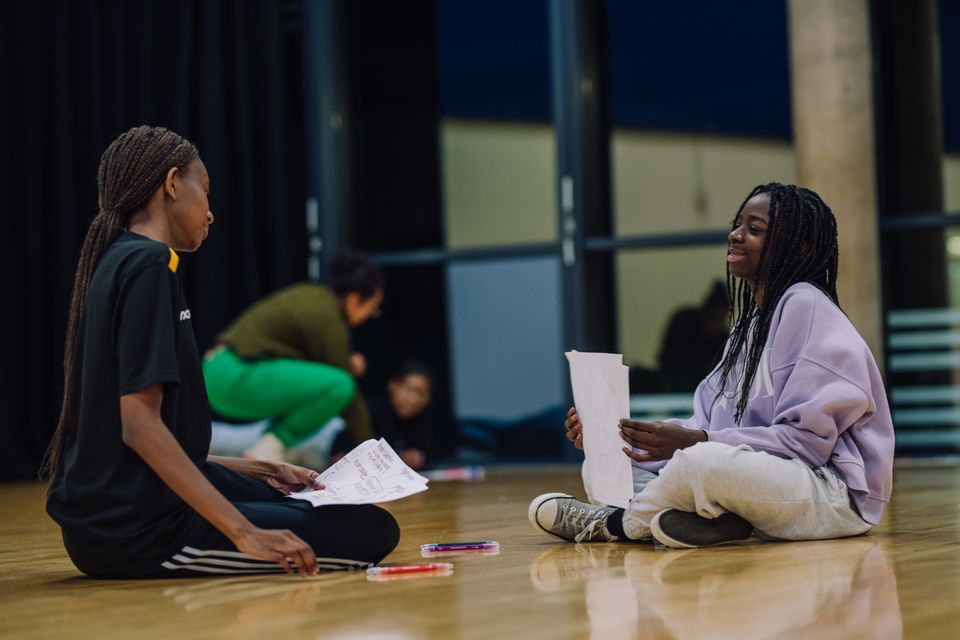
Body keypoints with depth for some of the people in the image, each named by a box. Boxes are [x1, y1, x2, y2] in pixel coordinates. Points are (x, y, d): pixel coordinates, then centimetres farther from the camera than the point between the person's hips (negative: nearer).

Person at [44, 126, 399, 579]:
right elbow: (139, 424, -24)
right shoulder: (147, 263, -15)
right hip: (136, 532, -10)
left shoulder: (118, 262, 14)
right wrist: (245, 534, -26)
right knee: (373, 530, -11)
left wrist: (260, 472, 19)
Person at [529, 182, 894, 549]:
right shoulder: (750, 324, 19)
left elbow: (807, 438, -17)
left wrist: (696, 442, -23)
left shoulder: (806, 306, -9)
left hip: (836, 495, -9)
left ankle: (615, 524, -8)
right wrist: (614, 434, -1)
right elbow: (711, 425, 11)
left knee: (703, 462, -35)